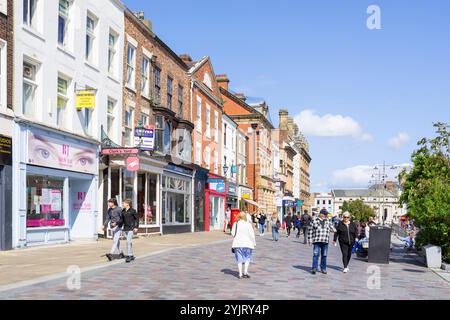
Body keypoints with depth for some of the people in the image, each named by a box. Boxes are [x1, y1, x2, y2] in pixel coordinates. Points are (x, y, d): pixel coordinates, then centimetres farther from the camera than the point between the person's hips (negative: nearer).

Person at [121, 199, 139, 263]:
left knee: (128, 241, -15)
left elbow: (137, 218, -4)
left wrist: (136, 227, -9)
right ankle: (131, 256, 19)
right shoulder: (123, 211, 8)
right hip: (125, 228, 6)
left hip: (131, 229, -6)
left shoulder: (132, 211, -8)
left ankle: (128, 256, -15)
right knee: (129, 242, 11)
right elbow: (122, 219, 15)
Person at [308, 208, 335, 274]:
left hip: (325, 241, 3)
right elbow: (310, 231, 4)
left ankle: (323, 268, 18)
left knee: (324, 255, 8)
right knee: (316, 254, -10)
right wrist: (310, 239, -1)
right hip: (317, 241, -3)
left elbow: (332, 229, 13)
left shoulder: (328, 221, 12)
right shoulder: (314, 221, 3)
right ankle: (314, 268, -10)